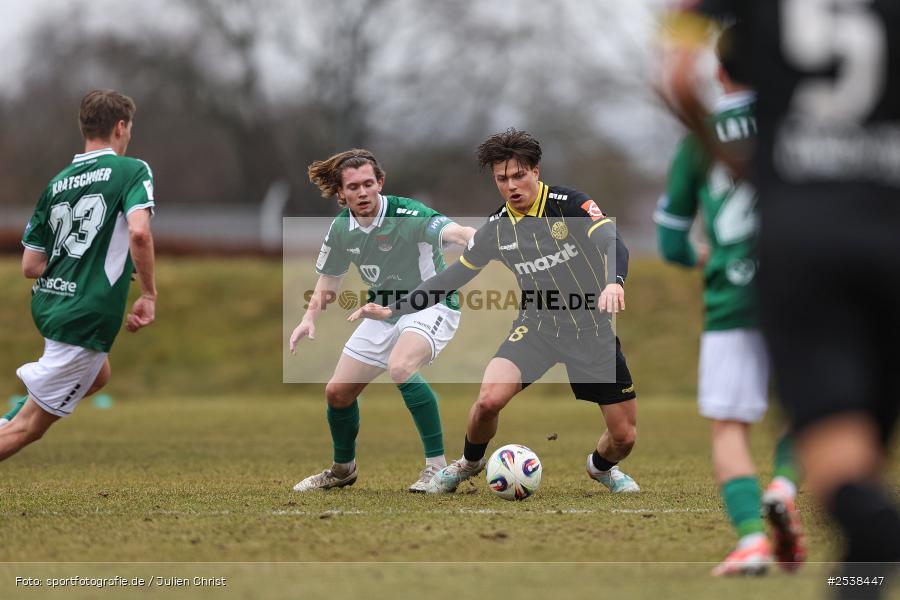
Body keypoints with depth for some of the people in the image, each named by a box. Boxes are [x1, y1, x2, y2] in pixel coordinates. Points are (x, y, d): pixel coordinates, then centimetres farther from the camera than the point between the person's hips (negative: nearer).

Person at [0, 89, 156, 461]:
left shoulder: (56, 183, 10)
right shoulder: (132, 170, -7)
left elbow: (30, 266, 8)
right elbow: (139, 231, -25)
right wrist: (149, 295, -15)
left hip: (48, 302, 7)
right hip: (84, 318, -7)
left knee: (98, 375, 34)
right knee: (31, 425, -1)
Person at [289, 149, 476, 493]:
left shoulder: (406, 215, -24)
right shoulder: (341, 229, -4)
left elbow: (454, 232, -41)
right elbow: (329, 281, 12)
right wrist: (310, 318, -6)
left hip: (431, 306, -7)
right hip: (385, 311, 7)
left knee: (400, 368, -35)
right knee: (337, 391, 7)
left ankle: (437, 466, -27)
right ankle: (343, 469, 35)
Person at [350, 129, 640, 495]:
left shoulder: (571, 205, -14)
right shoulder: (497, 228, -2)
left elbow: (614, 246, -28)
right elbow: (453, 277, 7)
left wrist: (614, 282, -51)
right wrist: (394, 310, 3)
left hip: (593, 329, -2)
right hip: (537, 325, 2)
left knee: (624, 436, -1)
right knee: (489, 399, -24)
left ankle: (601, 466, 38)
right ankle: (470, 463, 9)